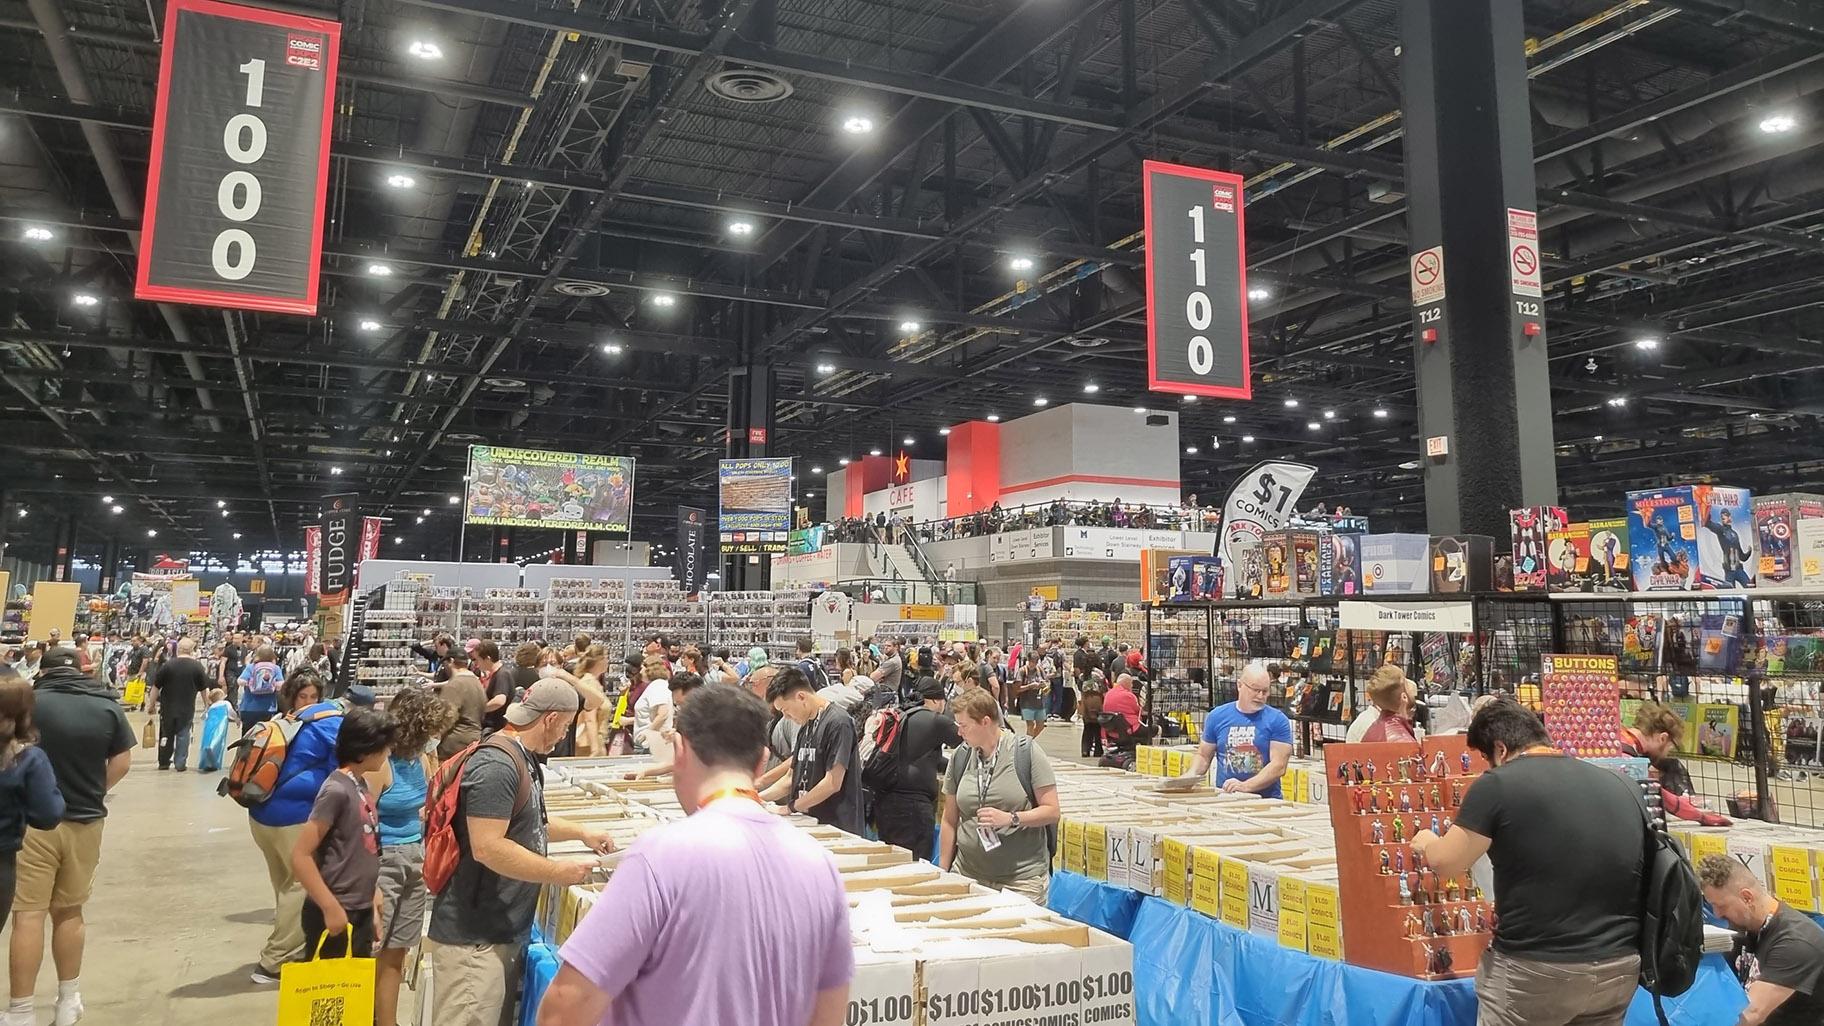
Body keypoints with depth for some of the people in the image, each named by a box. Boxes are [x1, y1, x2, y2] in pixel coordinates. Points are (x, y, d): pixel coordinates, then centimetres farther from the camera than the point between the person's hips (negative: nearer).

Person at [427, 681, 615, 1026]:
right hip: (475, 937, -10)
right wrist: (558, 872, -22)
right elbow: (487, 848, -29)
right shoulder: (497, 764, -22)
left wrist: (582, 833, 25)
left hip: (504, 930, 10)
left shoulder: (522, 757, 11)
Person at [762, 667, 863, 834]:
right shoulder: (806, 727, 14)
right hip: (809, 823, 7)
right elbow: (794, 778, 20)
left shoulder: (838, 722, -13)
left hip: (836, 826, -7)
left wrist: (791, 807, -11)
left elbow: (833, 783, -17)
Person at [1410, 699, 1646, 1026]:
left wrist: (1426, 842, 14)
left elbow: (1445, 864, -8)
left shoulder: (1497, 785, -11)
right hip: (1620, 967, 6)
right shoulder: (1623, 786, 6)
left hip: (1536, 971, -5)